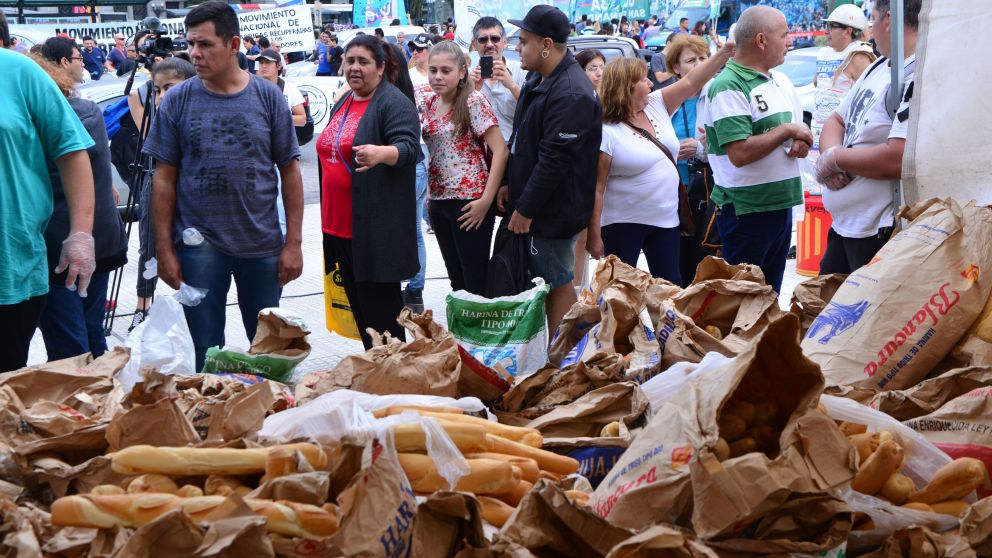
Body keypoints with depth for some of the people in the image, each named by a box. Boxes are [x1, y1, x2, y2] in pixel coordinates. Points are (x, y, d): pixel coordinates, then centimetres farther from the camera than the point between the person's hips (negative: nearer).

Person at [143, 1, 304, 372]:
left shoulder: (268, 97, 0)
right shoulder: (177, 101, -1)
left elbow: (290, 171, 3)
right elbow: (164, 178, 2)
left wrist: (293, 243, -1)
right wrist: (164, 249, -2)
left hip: (263, 244, 1)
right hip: (200, 245, 0)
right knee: (204, 352, 6)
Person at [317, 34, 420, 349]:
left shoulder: (394, 103, -8)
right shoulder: (342, 104, 17)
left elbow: (408, 147, -22)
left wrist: (381, 153, -45)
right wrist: (328, 217, 27)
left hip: (376, 226, -8)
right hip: (340, 225, 8)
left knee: (380, 306, -6)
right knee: (358, 302, 13)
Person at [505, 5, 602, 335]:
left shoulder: (570, 94, -23)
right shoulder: (540, 80, 11)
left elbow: (553, 161, -24)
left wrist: (525, 209, -18)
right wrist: (512, 186, 14)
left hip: (554, 212, -10)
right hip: (532, 205, 10)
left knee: (556, 282, -1)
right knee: (550, 279, 16)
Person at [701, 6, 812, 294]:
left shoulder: (782, 82, 12)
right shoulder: (729, 87, -15)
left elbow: (799, 135, 20)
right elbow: (739, 153, -25)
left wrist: (800, 145, -4)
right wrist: (786, 131, -15)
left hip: (782, 205, 8)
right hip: (747, 211, -8)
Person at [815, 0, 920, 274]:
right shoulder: (879, 67, 12)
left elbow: (899, 159, -30)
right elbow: (836, 120, 18)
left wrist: (834, 158, -13)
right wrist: (831, 155, -6)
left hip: (882, 234, -10)